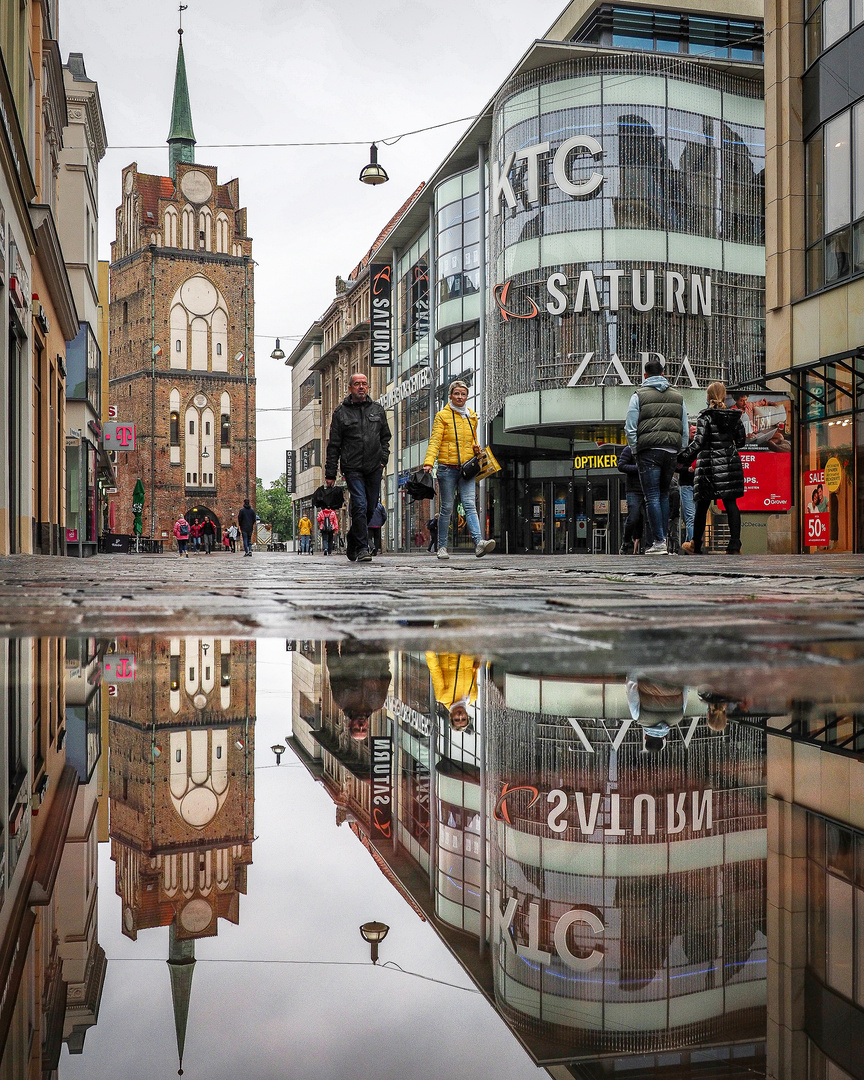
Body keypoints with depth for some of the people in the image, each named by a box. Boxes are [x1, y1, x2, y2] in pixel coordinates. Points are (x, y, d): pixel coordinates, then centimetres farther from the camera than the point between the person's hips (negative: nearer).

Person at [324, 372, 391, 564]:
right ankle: (362, 548, -9)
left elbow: (385, 437, 21)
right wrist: (330, 473, -1)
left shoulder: (377, 409, 13)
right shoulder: (341, 412, 3)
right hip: (352, 468, -4)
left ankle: (352, 544, 27)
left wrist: (383, 457, 4)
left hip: (374, 468, 4)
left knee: (371, 508, 8)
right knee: (360, 506, -14)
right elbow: (333, 445, 3)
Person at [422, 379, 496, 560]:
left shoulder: (472, 416, 15)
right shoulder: (442, 415, 1)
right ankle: (442, 547, 11)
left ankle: (478, 542, -26)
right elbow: (435, 441, -8)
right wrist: (429, 462, -22)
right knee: (446, 508, 1)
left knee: (470, 504, -11)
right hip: (447, 468, -3)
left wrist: (477, 450, 4)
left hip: (467, 468, 3)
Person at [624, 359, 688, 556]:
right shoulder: (678, 397, 16)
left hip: (649, 451, -4)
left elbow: (630, 429, -3)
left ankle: (658, 542, -8)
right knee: (664, 495, 16)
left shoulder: (639, 396, 3)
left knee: (652, 497, -4)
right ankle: (663, 537, 13)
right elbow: (685, 431, 16)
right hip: (672, 451, 4)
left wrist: (636, 451, 6)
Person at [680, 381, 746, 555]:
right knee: (731, 503, 3)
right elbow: (741, 440, 13)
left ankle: (696, 546, 15)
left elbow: (698, 442, -13)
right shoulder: (734, 416, 6)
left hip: (709, 464, -3)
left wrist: (683, 459, -7)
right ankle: (735, 545, -7)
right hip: (730, 462, 4)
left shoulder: (704, 416, -8)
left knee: (702, 505, 6)